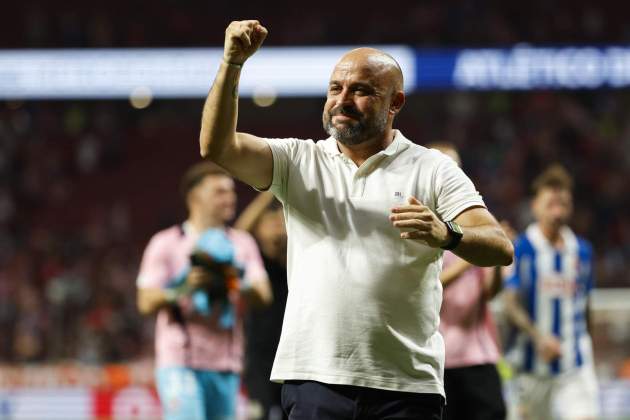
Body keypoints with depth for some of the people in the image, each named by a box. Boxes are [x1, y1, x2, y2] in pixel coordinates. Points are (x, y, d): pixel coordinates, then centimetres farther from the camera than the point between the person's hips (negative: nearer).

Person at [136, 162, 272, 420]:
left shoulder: (242, 243, 14)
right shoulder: (166, 243, 3)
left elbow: (263, 295, 2)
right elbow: (146, 302, -5)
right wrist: (184, 287, -22)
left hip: (226, 365, 4)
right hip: (180, 363, -4)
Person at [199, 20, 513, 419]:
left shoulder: (433, 171, 5)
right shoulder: (299, 161, 12)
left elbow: (500, 249, -6)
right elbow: (216, 146, -3)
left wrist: (446, 235, -27)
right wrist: (233, 63, -13)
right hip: (313, 381, 2)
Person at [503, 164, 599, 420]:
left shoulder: (582, 251, 7)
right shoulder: (520, 249, -6)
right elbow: (511, 305, -13)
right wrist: (538, 337, -27)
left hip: (576, 365, 2)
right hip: (534, 365, -2)